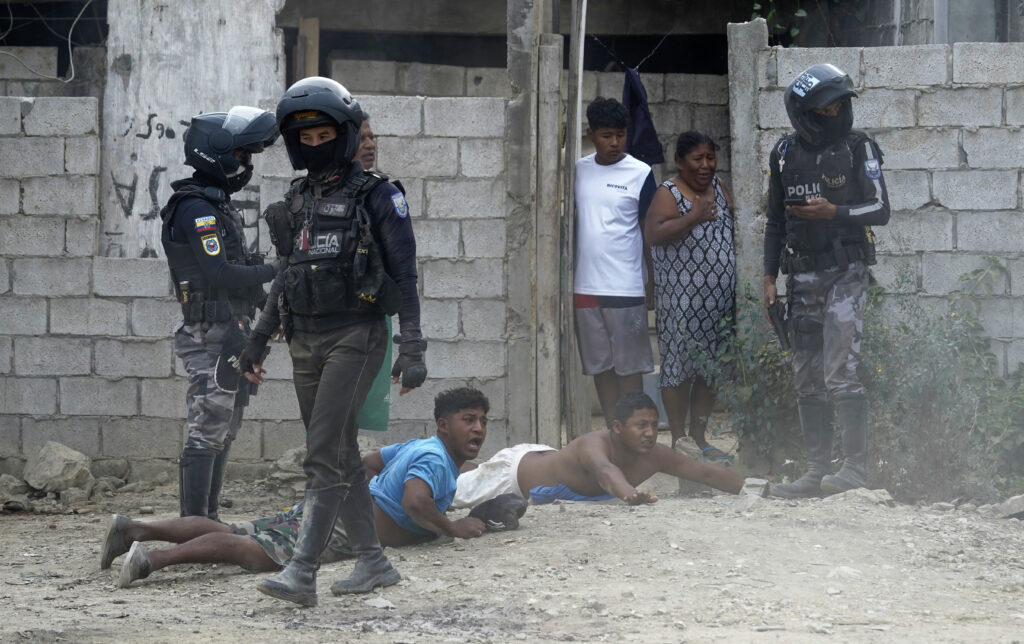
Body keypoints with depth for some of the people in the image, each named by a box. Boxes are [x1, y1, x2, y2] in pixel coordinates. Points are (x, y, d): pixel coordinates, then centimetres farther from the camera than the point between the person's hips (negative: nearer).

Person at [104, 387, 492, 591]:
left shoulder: (420, 448, 23)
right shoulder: (435, 460, -11)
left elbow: (368, 461, 37)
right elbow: (414, 502, -30)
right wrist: (451, 528, -16)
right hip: (341, 526, -10)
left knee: (231, 534, 5)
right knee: (257, 552, -28)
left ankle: (133, 530, 0)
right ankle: (152, 559, -44)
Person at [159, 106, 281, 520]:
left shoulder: (216, 206, 18)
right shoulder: (196, 209, -15)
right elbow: (219, 276, -23)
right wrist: (275, 271, -17)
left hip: (229, 334, 10)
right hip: (212, 335, -10)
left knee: (223, 432, 13)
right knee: (207, 432, -10)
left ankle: (208, 520, 19)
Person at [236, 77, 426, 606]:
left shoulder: (377, 196, -6)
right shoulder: (297, 201, 13)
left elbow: (404, 277, -7)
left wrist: (412, 349, -13)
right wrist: (258, 339, 18)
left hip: (355, 337, -7)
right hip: (305, 340, 7)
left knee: (325, 456, -14)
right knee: (340, 456, 10)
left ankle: (302, 573, -18)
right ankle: (373, 562, 20)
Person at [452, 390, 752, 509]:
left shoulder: (656, 456, -26)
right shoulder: (595, 445, -46)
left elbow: (708, 473, -24)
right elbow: (605, 470, -69)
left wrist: (747, 485, -38)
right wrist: (628, 493, -90)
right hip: (517, 466, -6)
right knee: (451, 493, 19)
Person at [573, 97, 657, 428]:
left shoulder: (640, 174, -3)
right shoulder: (578, 170, 8)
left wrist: (654, 281, -1)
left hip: (626, 288, -4)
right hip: (585, 287, 4)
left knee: (629, 366, 0)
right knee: (600, 365, 8)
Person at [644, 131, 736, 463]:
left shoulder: (718, 187, 13)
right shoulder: (669, 194, -8)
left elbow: (732, 228, 27)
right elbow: (654, 233, -21)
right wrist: (693, 217, -25)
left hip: (719, 297, 7)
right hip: (681, 295, -7)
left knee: (711, 367, 9)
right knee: (679, 367, -3)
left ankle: (699, 438, 18)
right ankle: (679, 441, 4)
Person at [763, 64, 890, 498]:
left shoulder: (858, 148, -2)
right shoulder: (785, 154, 9)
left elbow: (880, 210, -2)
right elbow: (776, 221, 15)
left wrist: (833, 213, -16)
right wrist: (770, 278, 10)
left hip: (846, 271, -5)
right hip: (802, 276, 5)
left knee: (839, 373, -14)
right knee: (807, 378, 6)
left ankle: (856, 466, -10)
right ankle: (817, 470, 11)